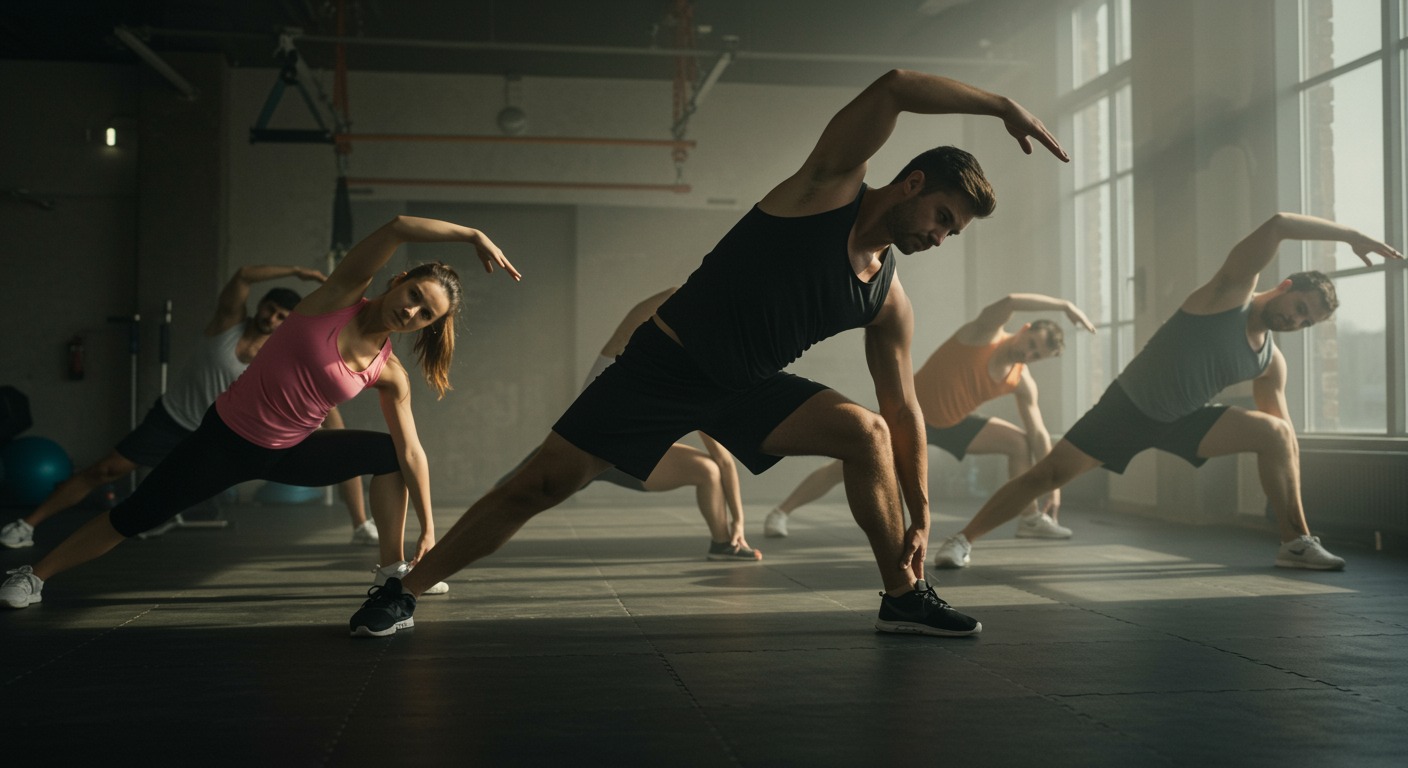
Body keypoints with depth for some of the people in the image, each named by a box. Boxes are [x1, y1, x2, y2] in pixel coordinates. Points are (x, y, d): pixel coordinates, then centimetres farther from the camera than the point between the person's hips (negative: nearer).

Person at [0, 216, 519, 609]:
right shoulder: (339, 297, -18)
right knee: (135, 516, 1)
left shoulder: (389, 373, -8)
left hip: (290, 452, 4)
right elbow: (398, 228, -30)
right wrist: (474, 235, -28)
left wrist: (428, 527, -7)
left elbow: (412, 452, -5)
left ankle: (393, 570, 7)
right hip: (228, 437, -4)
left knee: (389, 454, -3)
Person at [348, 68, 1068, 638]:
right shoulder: (827, 187, -11)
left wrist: (920, 514, 4)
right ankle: (405, 590, 8)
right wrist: (1004, 107, -19)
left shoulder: (888, 301, 3)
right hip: (666, 361, -5)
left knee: (865, 430, -16)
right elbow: (893, 87, -24)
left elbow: (903, 409, 8)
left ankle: (903, 596, -1)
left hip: (749, 387, 5)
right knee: (540, 484, -7)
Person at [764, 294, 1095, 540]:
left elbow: (1039, 435, 1)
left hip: (950, 423, 6)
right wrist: (1065, 305, -42)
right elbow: (1008, 302, -43)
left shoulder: (1022, 383, -6)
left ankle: (1030, 518, 5)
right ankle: (781, 512, 0)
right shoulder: (983, 335, -22)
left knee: (1020, 442, -1)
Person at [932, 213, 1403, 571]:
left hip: (1183, 422, 5)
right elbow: (1276, 225, -28)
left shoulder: (1271, 363, 2)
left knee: (1274, 433, -13)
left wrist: (1291, 480, 1)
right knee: (1048, 474, -13)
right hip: (1128, 407, -5)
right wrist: (1351, 236, -25)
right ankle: (963, 539, -1)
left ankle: (1296, 543, -3)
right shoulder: (1231, 293, -15)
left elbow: (1286, 437, 10)